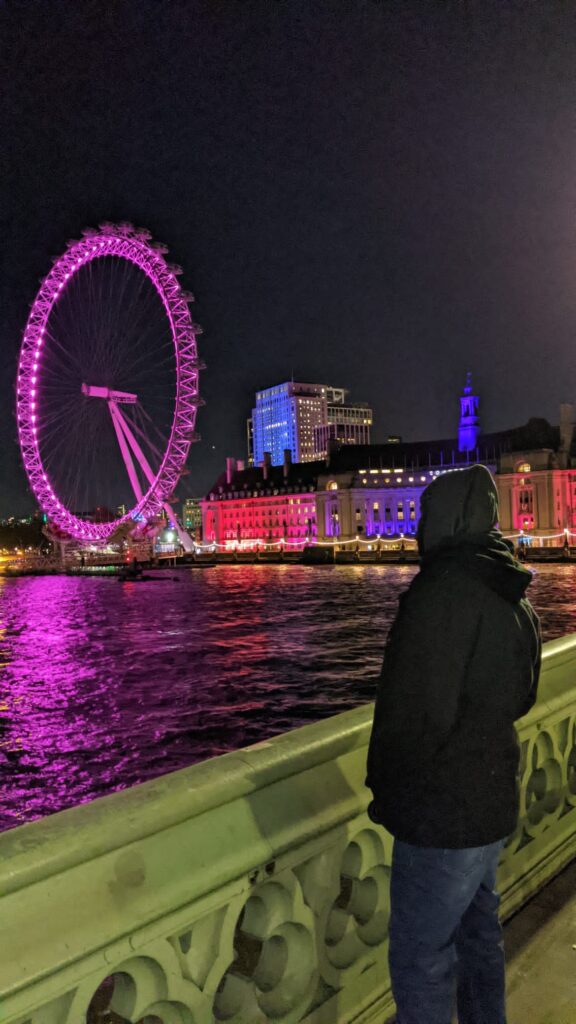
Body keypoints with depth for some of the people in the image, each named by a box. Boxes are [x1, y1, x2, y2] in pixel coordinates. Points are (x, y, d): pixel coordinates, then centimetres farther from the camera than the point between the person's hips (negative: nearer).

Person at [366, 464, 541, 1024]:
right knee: (478, 937, 25)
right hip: (493, 800, 9)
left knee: (421, 962, 7)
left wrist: (384, 789, -10)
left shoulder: (444, 589, -24)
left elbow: (416, 712, -25)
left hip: (441, 813, -9)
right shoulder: (514, 595, 6)